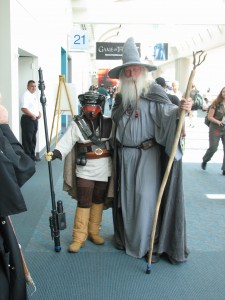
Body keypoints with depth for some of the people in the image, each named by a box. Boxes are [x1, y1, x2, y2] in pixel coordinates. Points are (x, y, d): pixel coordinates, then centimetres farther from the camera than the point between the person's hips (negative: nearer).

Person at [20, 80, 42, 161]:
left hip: (34, 119, 10)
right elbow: (24, 108, -23)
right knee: (27, 139, -6)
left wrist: (39, 113, 10)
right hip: (27, 119, -10)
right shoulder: (26, 95, -13)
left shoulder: (34, 95, 17)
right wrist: (32, 115, -22)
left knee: (33, 139, 14)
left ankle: (32, 155, 24)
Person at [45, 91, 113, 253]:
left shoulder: (109, 123, 0)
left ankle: (93, 232, 31)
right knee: (83, 204, -1)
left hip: (104, 170, 3)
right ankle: (79, 237, 11)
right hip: (85, 170, -3)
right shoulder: (77, 124, -6)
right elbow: (66, 142, -15)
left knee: (99, 201, 14)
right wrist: (55, 153, -31)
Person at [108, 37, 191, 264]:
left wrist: (180, 109, -42)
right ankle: (126, 237, 29)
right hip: (124, 155, 5)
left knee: (146, 197, -2)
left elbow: (167, 111, -23)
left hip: (147, 154, -5)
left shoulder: (153, 92, -7)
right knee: (125, 196, 13)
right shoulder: (120, 96, 10)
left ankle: (149, 243, 13)